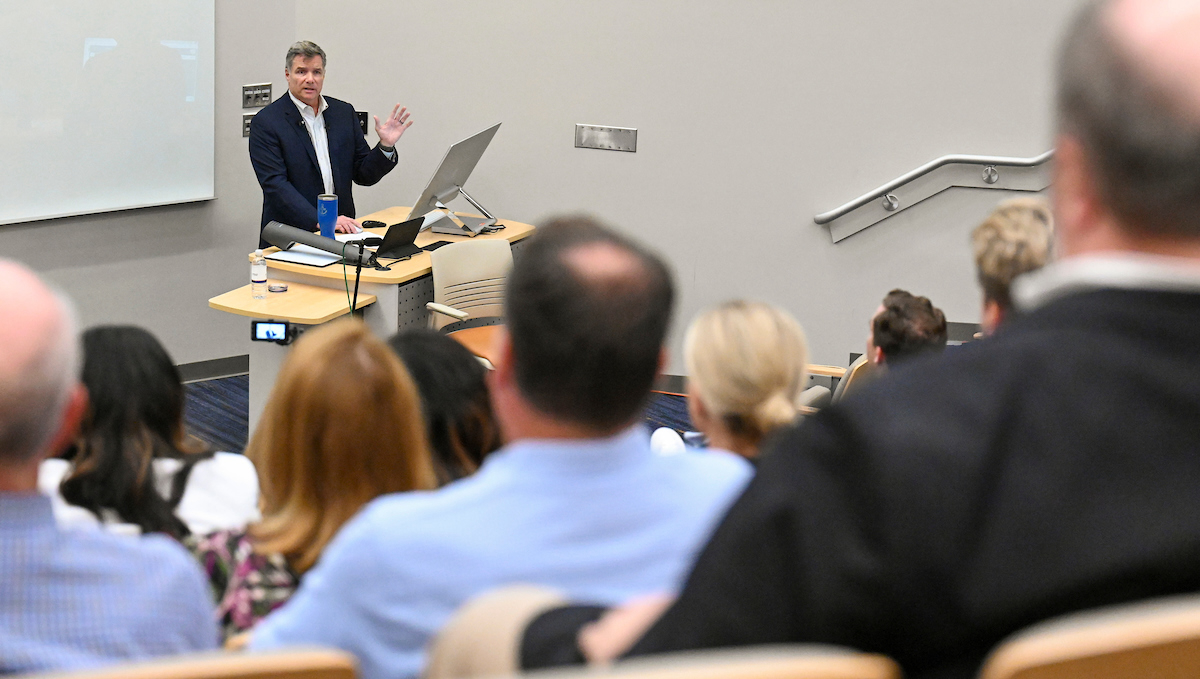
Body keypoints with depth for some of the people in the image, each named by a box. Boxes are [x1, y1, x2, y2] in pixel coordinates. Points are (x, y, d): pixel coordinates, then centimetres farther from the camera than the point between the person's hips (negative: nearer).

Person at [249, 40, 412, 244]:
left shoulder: (344, 113, 13)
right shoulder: (266, 122, -2)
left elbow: (364, 175, 16)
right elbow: (275, 185, -11)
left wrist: (386, 146, -3)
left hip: (340, 234, 3)